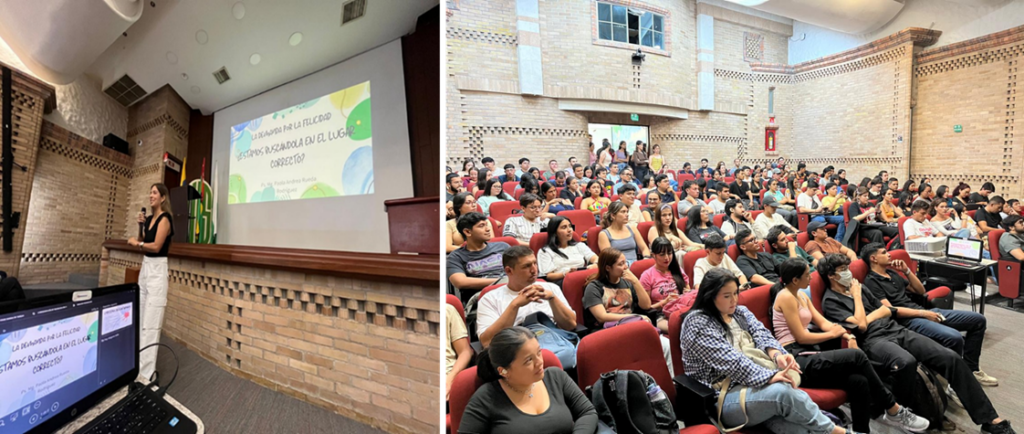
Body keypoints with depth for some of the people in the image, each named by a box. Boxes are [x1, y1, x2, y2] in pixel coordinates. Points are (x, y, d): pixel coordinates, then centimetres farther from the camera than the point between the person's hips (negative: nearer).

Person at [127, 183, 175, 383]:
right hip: (144, 268, 9)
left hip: (157, 270, -9)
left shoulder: (164, 218, -12)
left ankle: (148, 373, -5)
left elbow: (156, 246, -20)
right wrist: (142, 225, 7)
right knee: (140, 320, 15)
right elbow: (144, 243, 15)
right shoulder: (149, 218, 13)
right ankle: (139, 364, 27)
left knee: (150, 324, -9)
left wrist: (136, 242, -4)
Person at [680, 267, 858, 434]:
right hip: (721, 399, -6)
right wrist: (769, 376, -28)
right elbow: (731, 361, -20)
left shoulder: (740, 312, 12)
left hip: (753, 385, 6)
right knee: (782, 392, -28)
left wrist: (777, 354, -22)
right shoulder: (698, 324, -13)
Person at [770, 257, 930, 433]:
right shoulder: (786, 297, -12)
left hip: (808, 356, 8)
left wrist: (846, 335, -5)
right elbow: (801, 337, -13)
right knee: (856, 356, -18)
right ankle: (894, 410, 1)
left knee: (858, 381, -15)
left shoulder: (801, 296, 18)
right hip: (796, 361, -8)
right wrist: (833, 334, 2)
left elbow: (823, 322, 14)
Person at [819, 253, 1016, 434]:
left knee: (950, 357, -9)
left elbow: (886, 310, 18)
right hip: (873, 340, -8)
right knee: (905, 362, -38)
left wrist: (867, 319, -4)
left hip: (896, 330, 8)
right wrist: (857, 297, -7)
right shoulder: (830, 301, -8)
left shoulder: (855, 286, 16)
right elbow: (861, 326, -16)